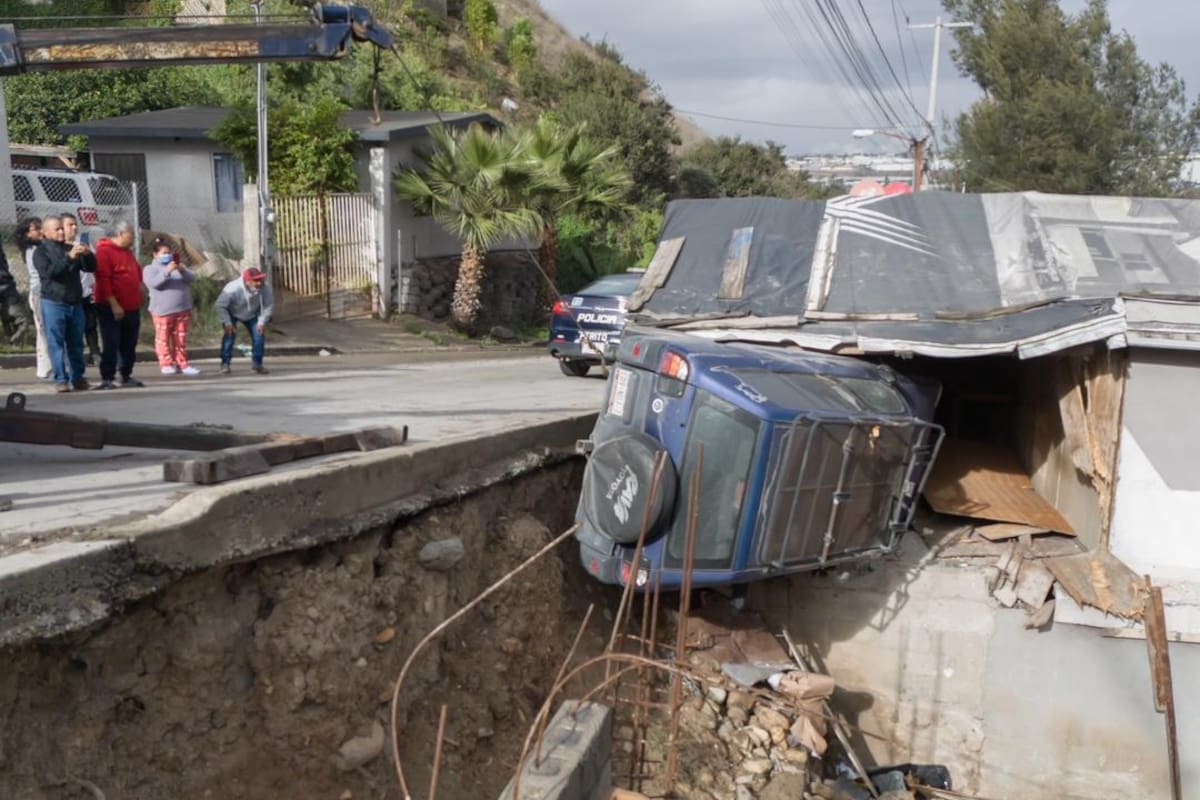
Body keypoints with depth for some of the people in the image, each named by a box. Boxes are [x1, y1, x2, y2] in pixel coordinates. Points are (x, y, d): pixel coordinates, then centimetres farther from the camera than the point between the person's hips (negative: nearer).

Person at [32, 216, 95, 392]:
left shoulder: (70, 248, 15)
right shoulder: (41, 252, 1)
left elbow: (91, 268, 11)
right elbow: (48, 271, -16)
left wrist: (88, 254, -10)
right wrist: (69, 257, -28)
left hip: (75, 303, 4)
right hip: (53, 303, -4)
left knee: (76, 343, 6)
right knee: (56, 344, -4)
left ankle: (77, 378, 11)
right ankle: (60, 379, -4)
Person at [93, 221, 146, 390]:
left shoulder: (128, 252, 16)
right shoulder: (105, 251, -11)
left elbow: (136, 271, 30)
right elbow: (103, 279, -17)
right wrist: (114, 304, -20)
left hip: (132, 308, 8)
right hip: (112, 308, -8)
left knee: (129, 345, 10)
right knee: (111, 344, -6)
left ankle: (127, 376, 17)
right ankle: (107, 378, -3)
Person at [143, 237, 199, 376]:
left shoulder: (178, 266, 18)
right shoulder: (150, 269, 4)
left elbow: (191, 278, 4)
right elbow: (154, 283, -16)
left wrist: (182, 270, -17)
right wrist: (166, 271, -28)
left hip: (182, 310, 4)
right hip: (162, 311, -4)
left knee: (181, 339, 6)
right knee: (163, 338, -4)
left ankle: (182, 364, 10)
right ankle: (166, 364, 1)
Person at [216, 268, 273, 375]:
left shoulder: (265, 288, -32)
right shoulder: (232, 288, -39)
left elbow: (269, 305, -15)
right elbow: (220, 306, -28)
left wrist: (262, 321, -18)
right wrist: (227, 322, -29)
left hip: (252, 315, 3)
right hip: (232, 314, -3)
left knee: (259, 336, -7)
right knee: (229, 335, -18)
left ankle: (257, 363, 10)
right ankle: (225, 364, -6)